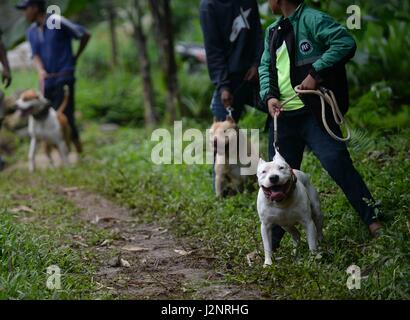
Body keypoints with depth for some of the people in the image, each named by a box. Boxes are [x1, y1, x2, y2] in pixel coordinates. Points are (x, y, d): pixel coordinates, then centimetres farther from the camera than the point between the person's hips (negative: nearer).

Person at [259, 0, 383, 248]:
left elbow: (346, 42, -20)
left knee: (336, 161, -14)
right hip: (282, 116, 7)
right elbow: (265, 67, 17)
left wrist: (316, 72, -23)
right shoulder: (273, 31, 15)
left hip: (313, 113, -7)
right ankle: (272, 242, 21)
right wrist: (269, 95, -2)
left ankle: (373, 220, -2)